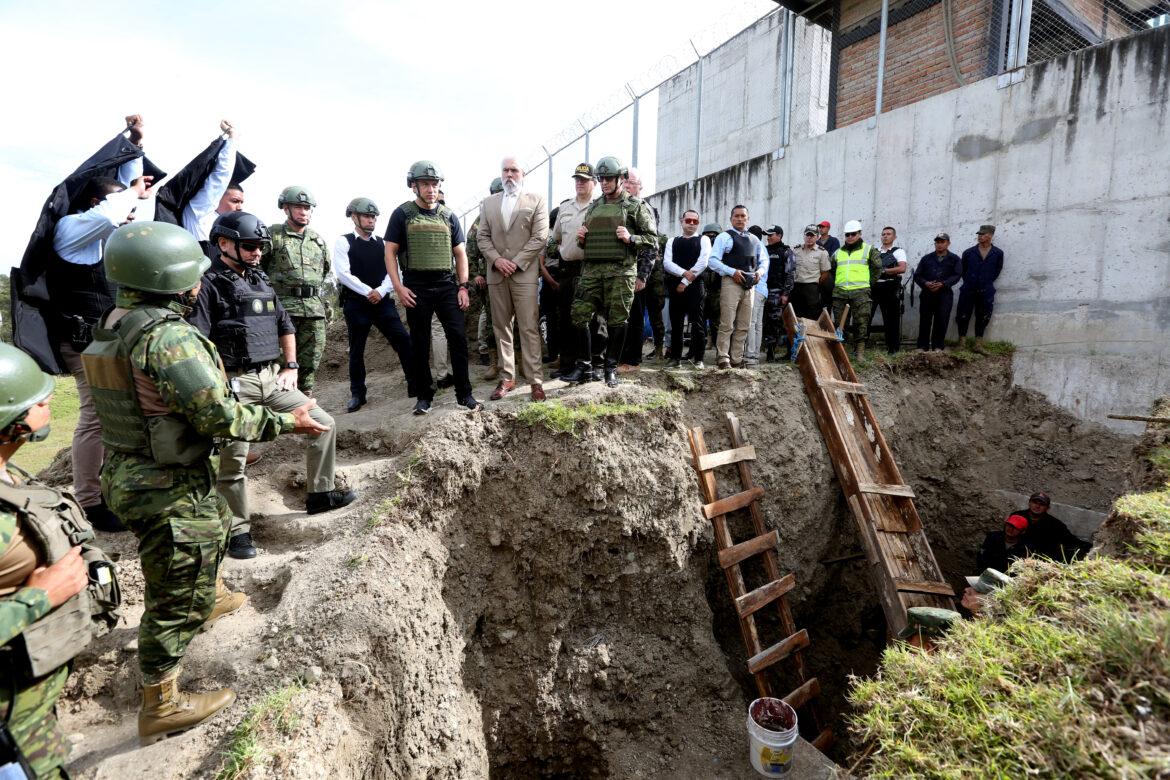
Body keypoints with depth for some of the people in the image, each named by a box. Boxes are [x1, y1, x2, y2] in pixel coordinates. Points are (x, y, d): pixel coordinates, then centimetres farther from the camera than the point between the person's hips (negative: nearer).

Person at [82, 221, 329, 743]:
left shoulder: (117, 324, 5)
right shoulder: (168, 335, -26)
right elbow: (219, 414, -27)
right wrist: (287, 423, -16)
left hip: (133, 470, 10)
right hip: (168, 490, -10)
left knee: (215, 527, 35)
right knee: (177, 599, 6)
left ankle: (210, 598, 61)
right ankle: (160, 709, 24)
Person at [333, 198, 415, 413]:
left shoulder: (382, 244, 13)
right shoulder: (343, 242, 2)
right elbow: (342, 272, -8)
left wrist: (381, 291, -12)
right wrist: (367, 292, -15)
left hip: (383, 302, 3)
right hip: (355, 304, -2)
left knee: (404, 340, -8)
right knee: (356, 351, 6)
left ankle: (415, 385, 0)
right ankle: (357, 394, 17)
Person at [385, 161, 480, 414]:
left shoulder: (449, 216, 12)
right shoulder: (402, 214, 4)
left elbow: (460, 254, 13)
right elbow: (390, 252, 2)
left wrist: (463, 286, 3)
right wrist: (398, 287, -8)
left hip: (446, 284, 2)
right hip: (416, 287, -1)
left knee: (458, 337, -7)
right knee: (419, 343, 4)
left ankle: (464, 394, 3)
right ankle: (424, 396, 15)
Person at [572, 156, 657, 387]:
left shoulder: (636, 206, 5)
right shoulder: (593, 207, 19)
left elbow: (652, 240, 2)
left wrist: (631, 238, -15)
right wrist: (581, 238, 4)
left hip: (621, 272, -4)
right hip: (591, 270, 4)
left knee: (617, 321, -1)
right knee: (579, 316, -2)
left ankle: (611, 368, 11)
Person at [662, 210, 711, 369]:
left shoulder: (703, 240, 11)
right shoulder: (672, 241, 18)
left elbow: (702, 262, -3)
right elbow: (667, 263, 3)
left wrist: (686, 282, -9)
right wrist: (684, 273, -13)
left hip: (695, 286, -2)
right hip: (675, 287, 2)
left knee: (697, 323, -4)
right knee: (676, 324, 3)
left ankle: (697, 358, 2)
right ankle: (675, 358, 8)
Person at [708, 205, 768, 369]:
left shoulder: (754, 239, 20)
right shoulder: (725, 236, 1)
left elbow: (764, 259, 28)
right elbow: (712, 260, -8)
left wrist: (760, 271, 6)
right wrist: (732, 271, -15)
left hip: (749, 286, 6)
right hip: (731, 283, -6)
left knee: (743, 326, 8)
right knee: (727, 324, -9)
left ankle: (737, 359, 14)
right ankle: (723, 359, -4)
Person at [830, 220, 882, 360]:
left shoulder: (869, 250, 9)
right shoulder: (838, 252, 19)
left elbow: (877, 268, 9)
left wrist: (869, 283, 3)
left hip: (860, 292, -3)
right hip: (840, 292, 4)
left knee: (861, 322, -7)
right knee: (840, 323, 2)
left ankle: (860, 350, -1)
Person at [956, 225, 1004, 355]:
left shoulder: (998, 253, 3)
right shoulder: (969, 252, 2)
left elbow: (997, 271, 13)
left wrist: (987, 283, 12)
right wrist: (969, 282, 13)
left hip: (986, 292, 1)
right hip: (968, 290, -1)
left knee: (983, 319, 5)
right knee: (963, 317, -1)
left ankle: (978, 344, 14)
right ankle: (961, 343, 10)